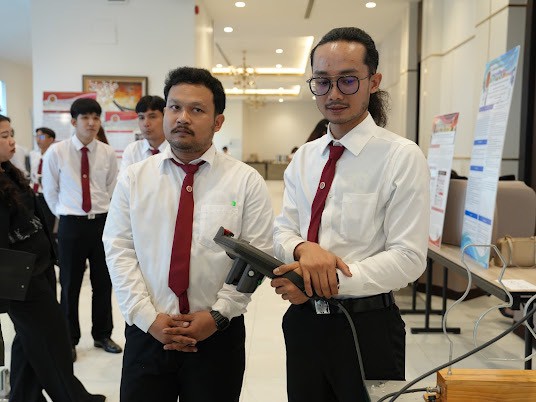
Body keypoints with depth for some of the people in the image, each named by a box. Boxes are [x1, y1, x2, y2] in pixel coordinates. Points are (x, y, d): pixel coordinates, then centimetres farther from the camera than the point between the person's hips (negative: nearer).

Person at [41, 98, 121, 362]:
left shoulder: (108, 153, -2)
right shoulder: (56, 152, -6)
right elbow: (49, 191, 6)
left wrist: (103, 212, 8)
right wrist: (64, 214, 9)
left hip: (102, 222, 2)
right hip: (71, 225, -2)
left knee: (103, 282, 12)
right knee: (70, 285, 8)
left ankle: (102, 335, 29)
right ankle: (69, 339, 26)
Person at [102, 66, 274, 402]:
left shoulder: (247, 181, -3)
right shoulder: (133, 178, 2)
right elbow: (119, 252, -2)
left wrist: (218, 314, -12)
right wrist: (149, 317, -10)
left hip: (219, 333, -1)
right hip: (147, 333, 2)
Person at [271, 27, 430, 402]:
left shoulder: (403, 157, -12)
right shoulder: (303, 158, 5)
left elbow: (408, 258, -16)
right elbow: (282, 231, 4)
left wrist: (328, 282, -24)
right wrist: (303, 247, -19)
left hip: (367, 327, -5)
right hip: (304, 322, 5)